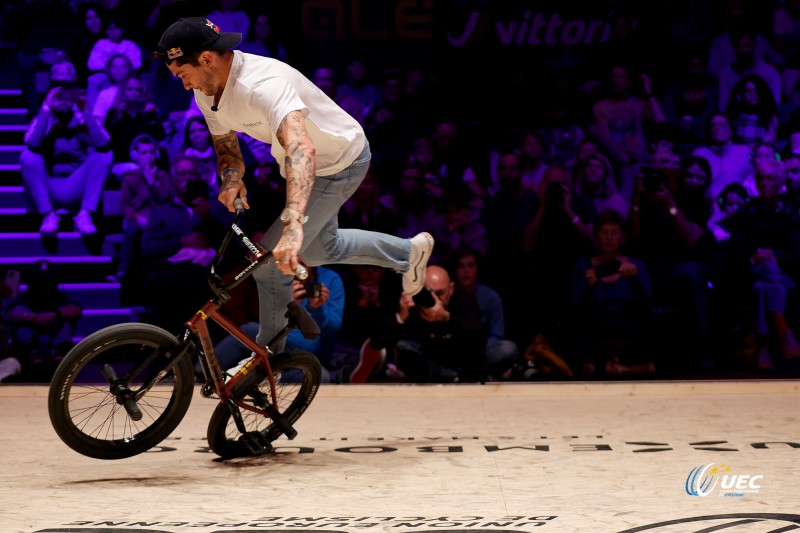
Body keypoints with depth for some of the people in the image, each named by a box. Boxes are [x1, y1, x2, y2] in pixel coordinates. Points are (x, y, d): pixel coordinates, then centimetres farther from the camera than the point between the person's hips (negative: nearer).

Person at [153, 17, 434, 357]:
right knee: (319, 250, 27)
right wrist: (232, 178, -22)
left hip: (340, 164, -9)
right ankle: (409, 252, 46)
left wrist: (293, 224, -68)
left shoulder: (262, 84, -41)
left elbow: (302, 148, -56)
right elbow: (226, 147, 3)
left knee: (269, 261, -11)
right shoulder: (207, 93, -12)